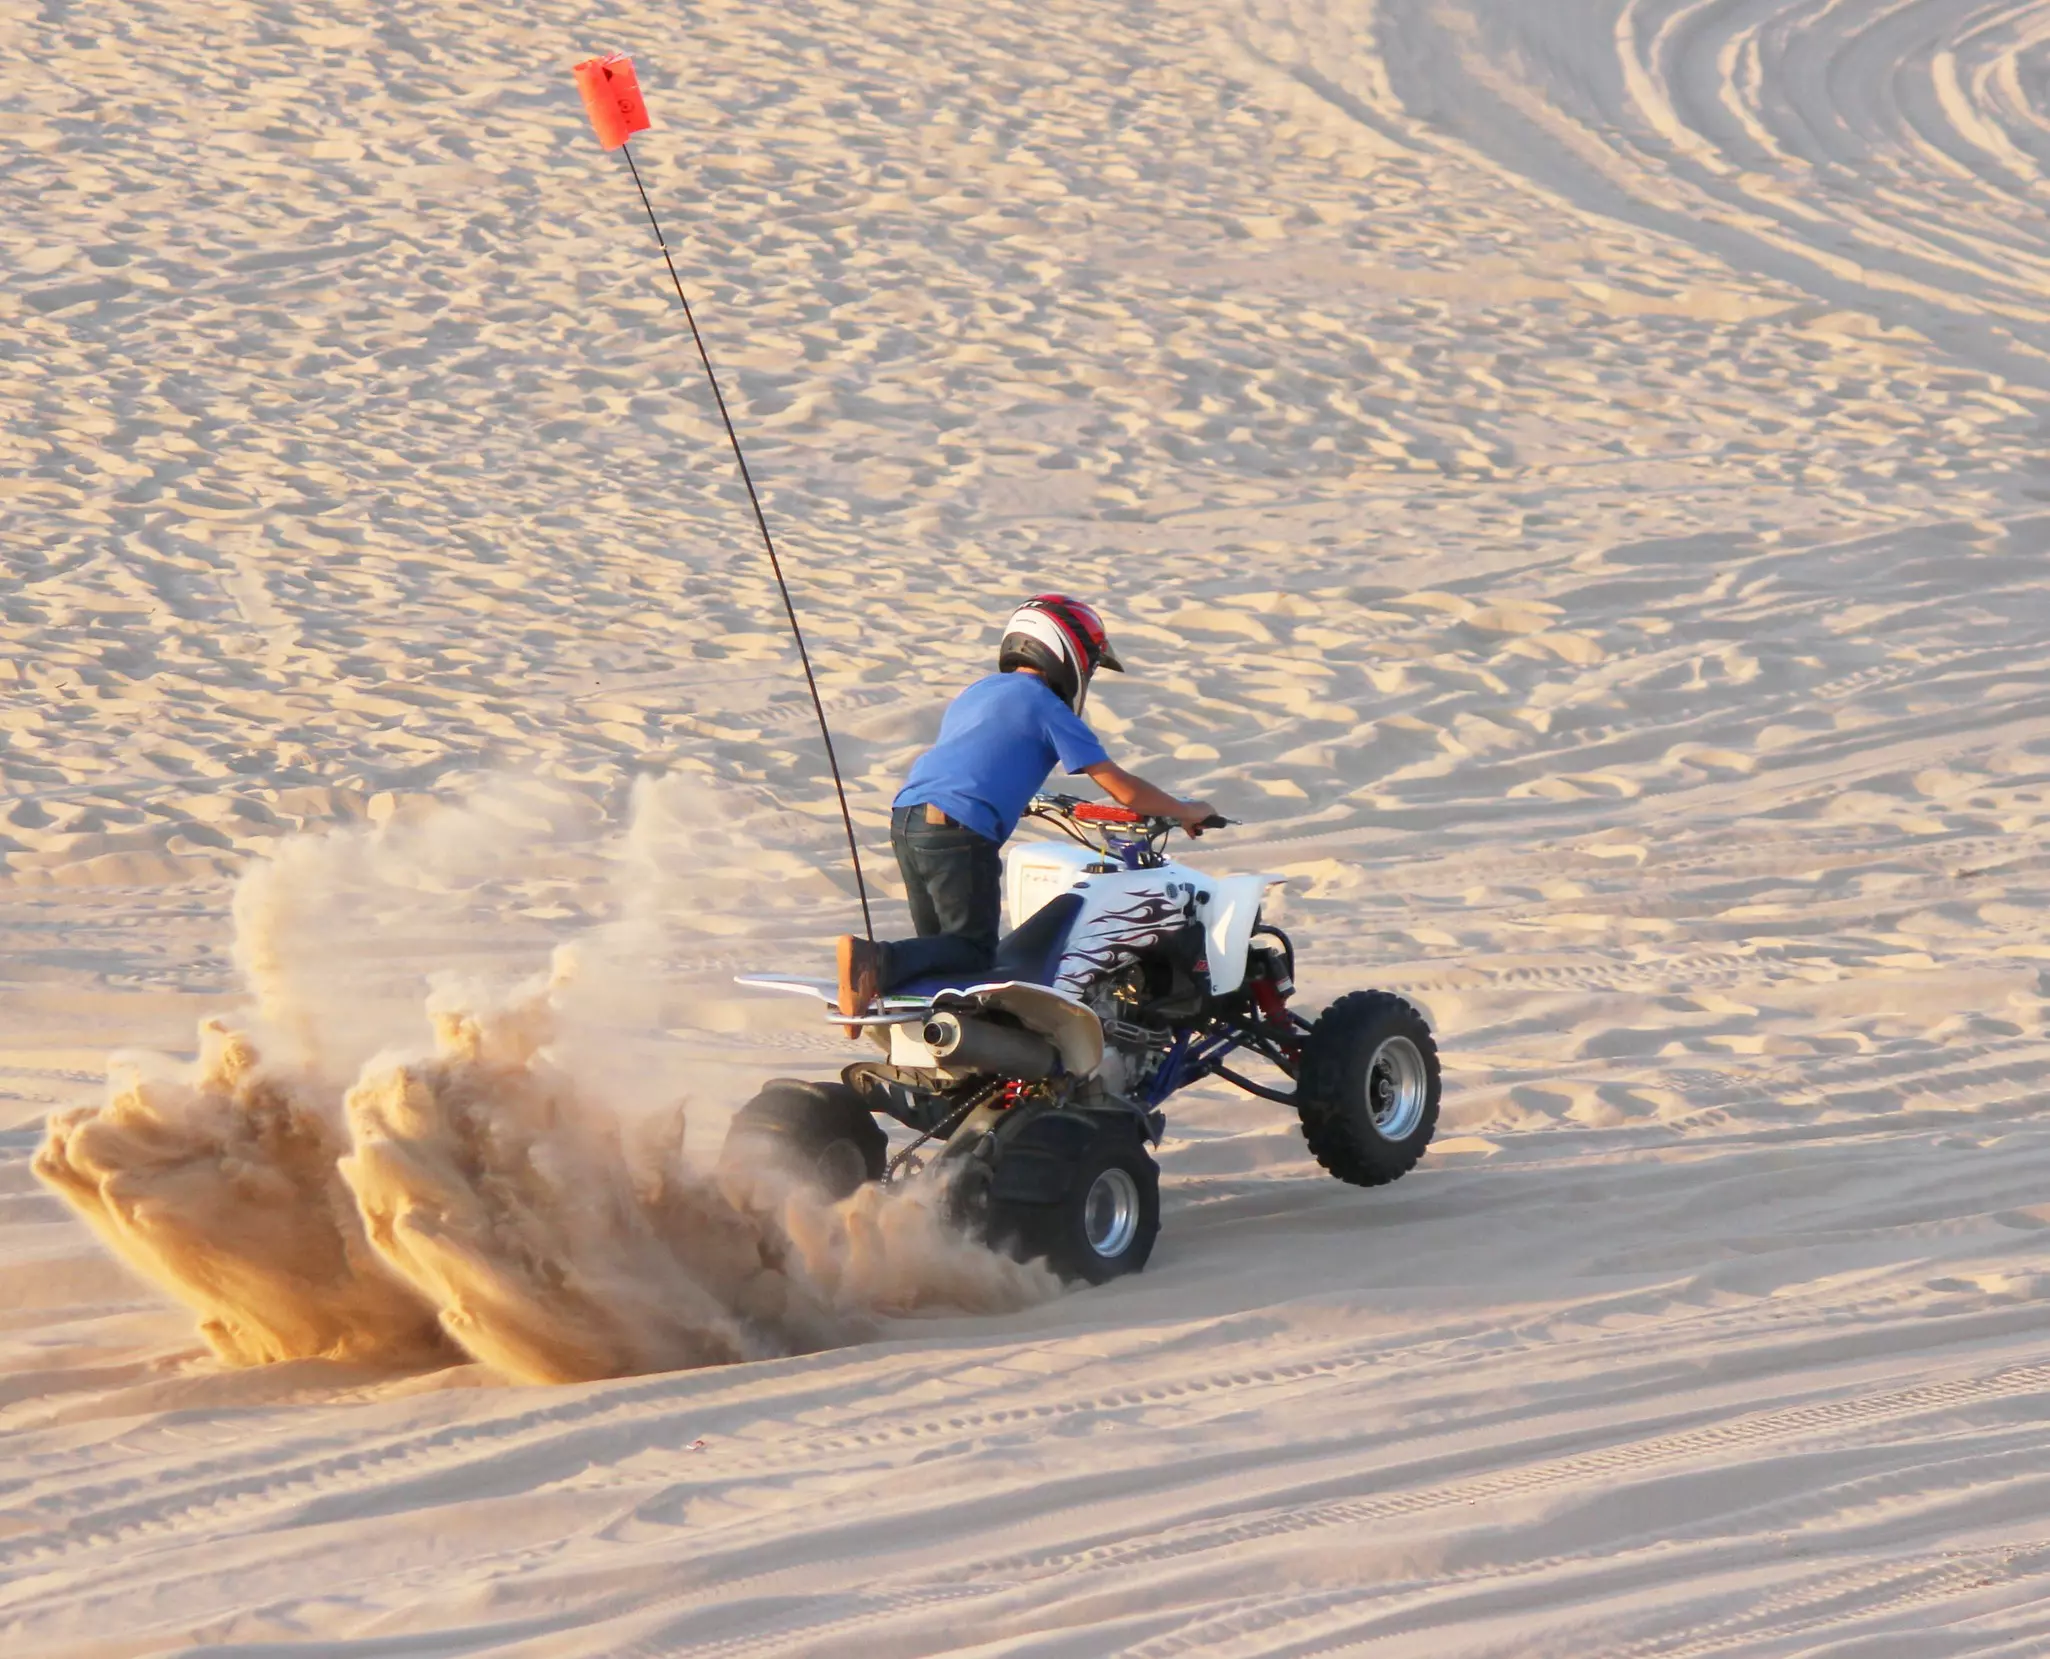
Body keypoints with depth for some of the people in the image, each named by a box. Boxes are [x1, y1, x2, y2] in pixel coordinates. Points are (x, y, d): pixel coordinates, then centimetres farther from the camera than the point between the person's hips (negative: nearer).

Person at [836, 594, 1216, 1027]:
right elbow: (1124, 790, 0)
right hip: (960, 833, -8)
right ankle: (879, 962, -25)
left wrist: (1020, 799, 60)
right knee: (973, 953, -1)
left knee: (939, 946, 17)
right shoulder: (1047, 707, 2)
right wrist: (1186, 811, 15)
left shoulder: (978, 692, 25)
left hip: (905, 821, 8)